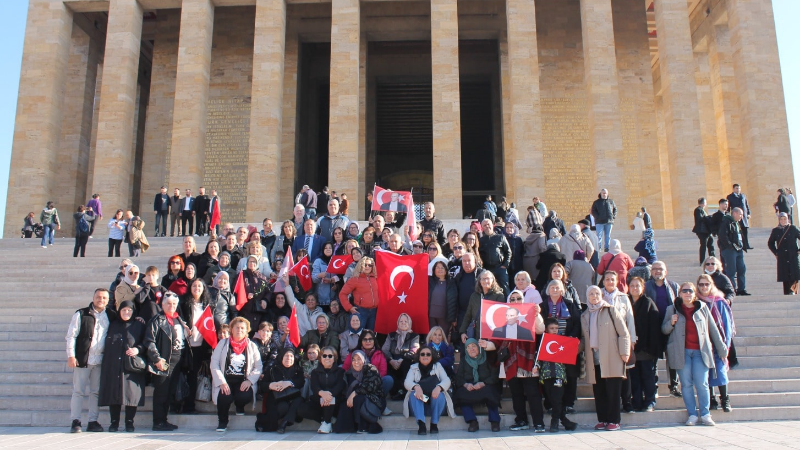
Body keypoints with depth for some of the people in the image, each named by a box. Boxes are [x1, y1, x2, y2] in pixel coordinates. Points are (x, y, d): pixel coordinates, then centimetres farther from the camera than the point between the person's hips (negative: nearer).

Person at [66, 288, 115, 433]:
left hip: (100, 361, 3)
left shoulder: (111, 316, 8)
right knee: (78, 391, 0)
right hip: (82, 359, -3)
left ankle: (93, 421, 12)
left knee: (96, 392, 6)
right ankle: (75, 421, 6)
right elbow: (71, 336, -2)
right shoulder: (81, 314, 0)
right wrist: (71, 356, -8)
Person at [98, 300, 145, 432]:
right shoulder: (112, 325, 16)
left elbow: (145, 343, 7)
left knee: (131, 394, -5)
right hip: (112, 366, 2)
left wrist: (138, 349, -13)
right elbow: (106, 344, 16)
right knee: (113, 394, 0)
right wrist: (106, 362, 5)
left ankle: (129, 422, 3)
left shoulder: (139, 326, 10)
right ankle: (114, 422, 9)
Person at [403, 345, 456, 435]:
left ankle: (434, 423, -20)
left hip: (435, 401, 0)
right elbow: (407, 382, -6)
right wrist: (416, 387, -31)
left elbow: (447, 380, -3)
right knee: (413, 394, -30)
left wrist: (439, 387, -28)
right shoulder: (413, 368, 13)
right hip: (420, 402, 0)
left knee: (440, 395, -30)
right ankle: (421, 424, -39)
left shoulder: (437, 366, 14)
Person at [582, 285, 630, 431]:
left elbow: (623, 333, -1)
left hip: (611, 358, -4)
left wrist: (624, 352, -8)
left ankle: (614, 421, 3)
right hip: (594, 359, 4)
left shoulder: (611, 311, 3)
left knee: (613, 389, -4)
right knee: (598, 390, 4)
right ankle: (602, 419, 12)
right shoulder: (585, 315, 17)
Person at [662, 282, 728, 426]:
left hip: (700, 351, 0)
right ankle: (692, 414, 7)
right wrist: (671, 323, -10)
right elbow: (664, 330, 11)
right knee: (686, 384, 0)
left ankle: (705, 414, 6)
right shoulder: (672, 309, 8)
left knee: (702, 383, -4)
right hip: (681, 352, 0)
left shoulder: (702, 307, 9)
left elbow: (713, 329, 12)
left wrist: (722, 349, 13)